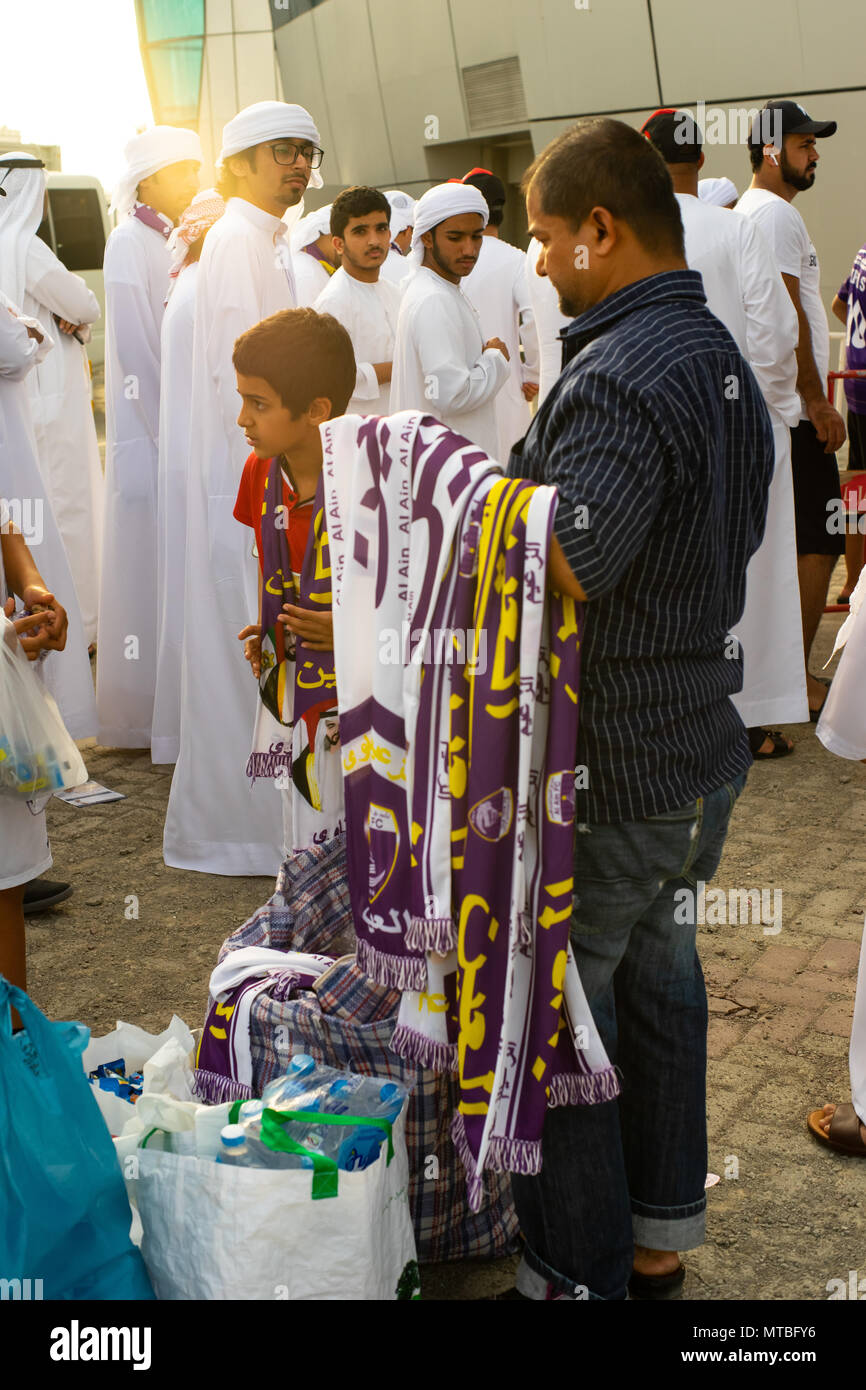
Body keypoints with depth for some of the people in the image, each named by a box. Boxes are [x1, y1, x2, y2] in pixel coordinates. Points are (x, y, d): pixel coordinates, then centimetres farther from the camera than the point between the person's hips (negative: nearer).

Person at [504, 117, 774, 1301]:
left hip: (608, 771, -10)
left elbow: (566, 567, -36)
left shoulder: (620, 377, -24)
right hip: (705, 752, 10)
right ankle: (660, 1237, 39)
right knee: (658, 974, 22)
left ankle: (581, 1274, 22)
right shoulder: (724, 356, 9)